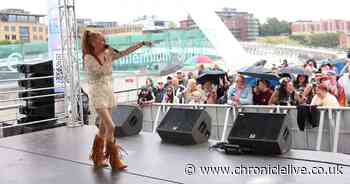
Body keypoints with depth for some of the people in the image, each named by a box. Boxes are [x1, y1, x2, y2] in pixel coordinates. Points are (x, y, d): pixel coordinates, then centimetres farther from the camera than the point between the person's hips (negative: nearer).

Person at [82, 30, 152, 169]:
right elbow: (102, 71, -24)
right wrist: (109, 54, -16)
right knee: (110, 127, -12)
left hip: (109, 93, 6)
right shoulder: (88, 58, -10)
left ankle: (98, 157, 27)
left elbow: (125, 52, 3)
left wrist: (142, 44, -2)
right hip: (97, 95, -6)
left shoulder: (107, 54, 7)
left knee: (103, 128, 12)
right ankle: (114, 159, 2)